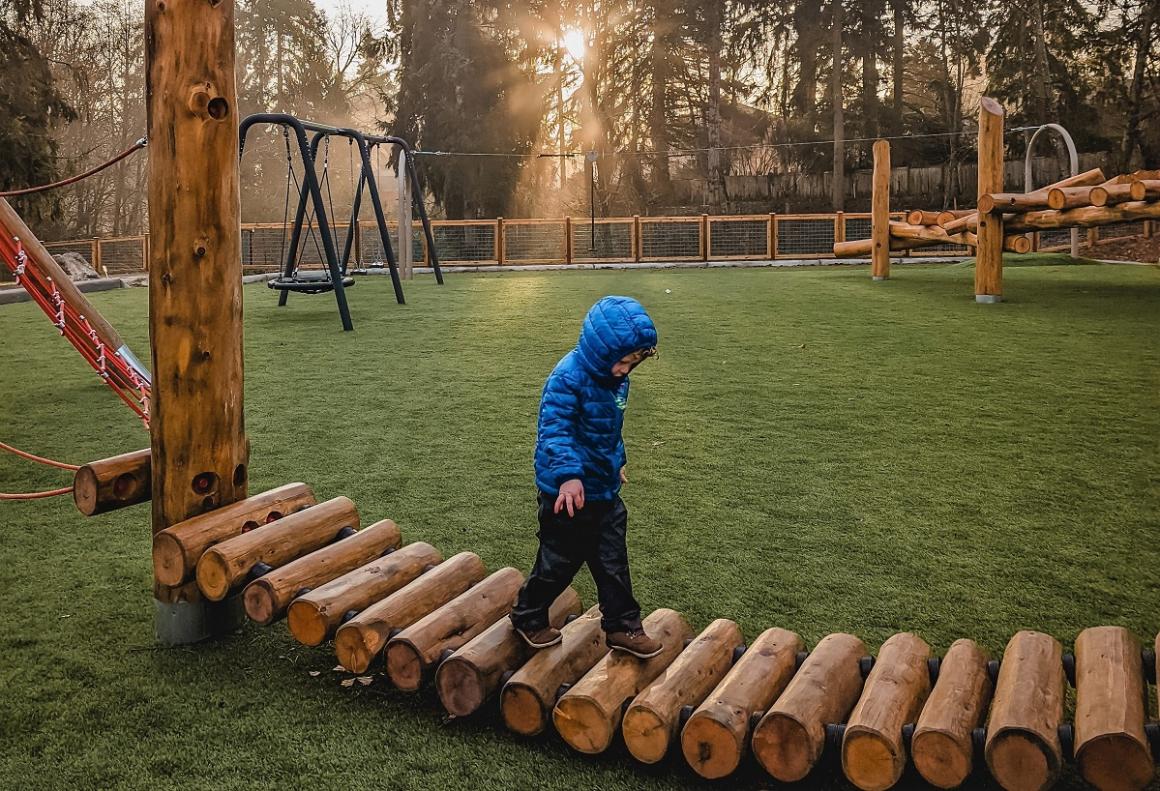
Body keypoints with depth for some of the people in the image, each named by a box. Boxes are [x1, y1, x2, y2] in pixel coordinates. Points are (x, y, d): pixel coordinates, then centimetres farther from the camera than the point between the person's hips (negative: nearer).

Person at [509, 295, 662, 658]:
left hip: (605, 489, 8)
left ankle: (622, 626, 27)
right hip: (568, 492, -8)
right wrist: (568, 475, -46)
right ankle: (528, 617, 31)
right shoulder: (568, 378, -25)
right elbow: (554, 429, -33)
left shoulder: (616, 378, 3)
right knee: (559, 561, 9)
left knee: (613, 562, 14)